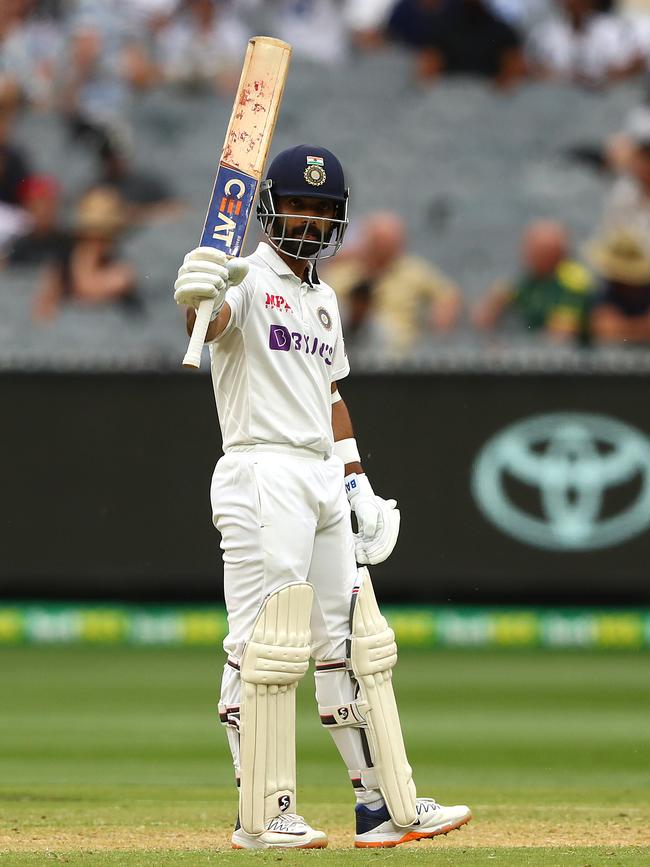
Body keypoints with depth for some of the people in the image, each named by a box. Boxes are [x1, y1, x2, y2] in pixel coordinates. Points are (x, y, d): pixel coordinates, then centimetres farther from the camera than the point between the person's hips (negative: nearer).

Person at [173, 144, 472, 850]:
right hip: (261, 474, -9)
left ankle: (385, 805, 14)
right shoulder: (247, 279, -6)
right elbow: (211, 322, -29)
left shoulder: (323, 299, 20)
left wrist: (360, 486, 18)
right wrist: (195, 296, -53)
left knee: (352, 644, 10)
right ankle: (261, 816, -6)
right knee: (264, 646, -9)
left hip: (323, 478, 9)